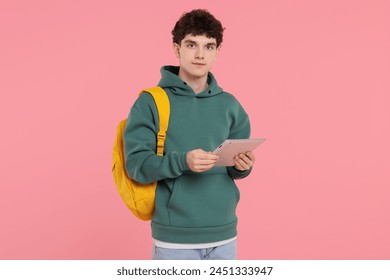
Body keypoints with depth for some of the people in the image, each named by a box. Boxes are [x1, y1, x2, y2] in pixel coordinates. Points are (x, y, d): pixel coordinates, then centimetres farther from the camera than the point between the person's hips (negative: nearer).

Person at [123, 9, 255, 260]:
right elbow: (136, 164, -11)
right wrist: (182, 161, -27)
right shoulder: (150, 102, -6)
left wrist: (243, 166, -12)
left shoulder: (229, 105, 7)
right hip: (174, 237, -4)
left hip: (223, 235, 4)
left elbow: (237, 167, 12)